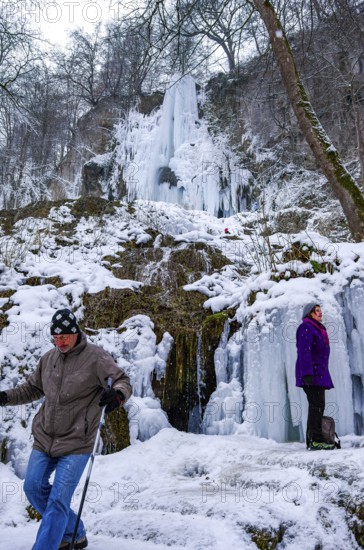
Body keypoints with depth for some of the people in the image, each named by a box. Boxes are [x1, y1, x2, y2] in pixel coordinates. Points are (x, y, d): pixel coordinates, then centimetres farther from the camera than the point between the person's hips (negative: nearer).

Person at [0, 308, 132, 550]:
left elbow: (123, 381, -16)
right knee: (34, 487, 10)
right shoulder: (49, 358, 4)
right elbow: (33, 388, 16)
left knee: (58, 500, -8)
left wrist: (117, 394, -39)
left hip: (76, 443, -6)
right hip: (44, 439, 7)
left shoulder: (95, 357, -14)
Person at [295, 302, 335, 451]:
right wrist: (307, 374, -24)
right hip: (311, 374, -9)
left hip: (319, 374, 9)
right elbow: (304, 352, -17)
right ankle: (316, 440, -12)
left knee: (317, 406, 9)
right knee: (317, 405, -13)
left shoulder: (318, 329, 22)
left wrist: (324, 374, 22)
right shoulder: (306, 328, -8)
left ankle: (312, 440, 14)